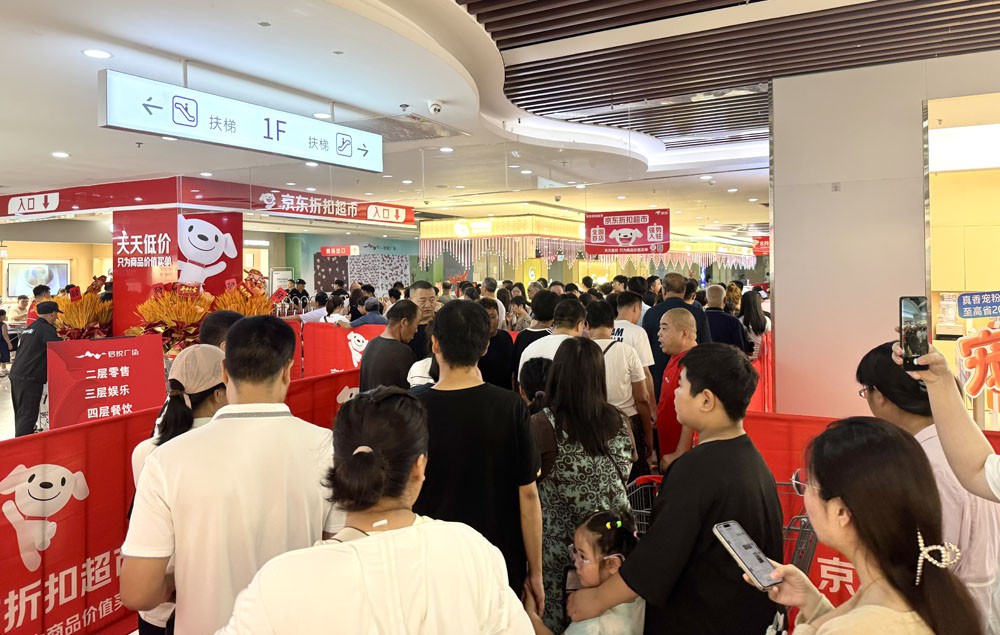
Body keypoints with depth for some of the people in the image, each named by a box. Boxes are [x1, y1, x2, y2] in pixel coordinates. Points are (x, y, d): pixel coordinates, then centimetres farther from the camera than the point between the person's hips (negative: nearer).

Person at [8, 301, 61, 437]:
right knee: (28, 416, -9)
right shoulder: (47, 329, -8)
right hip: (30, 378, -9)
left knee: (21, 414, 18)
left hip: (16, 375, 9)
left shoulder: (29, 328, 20)